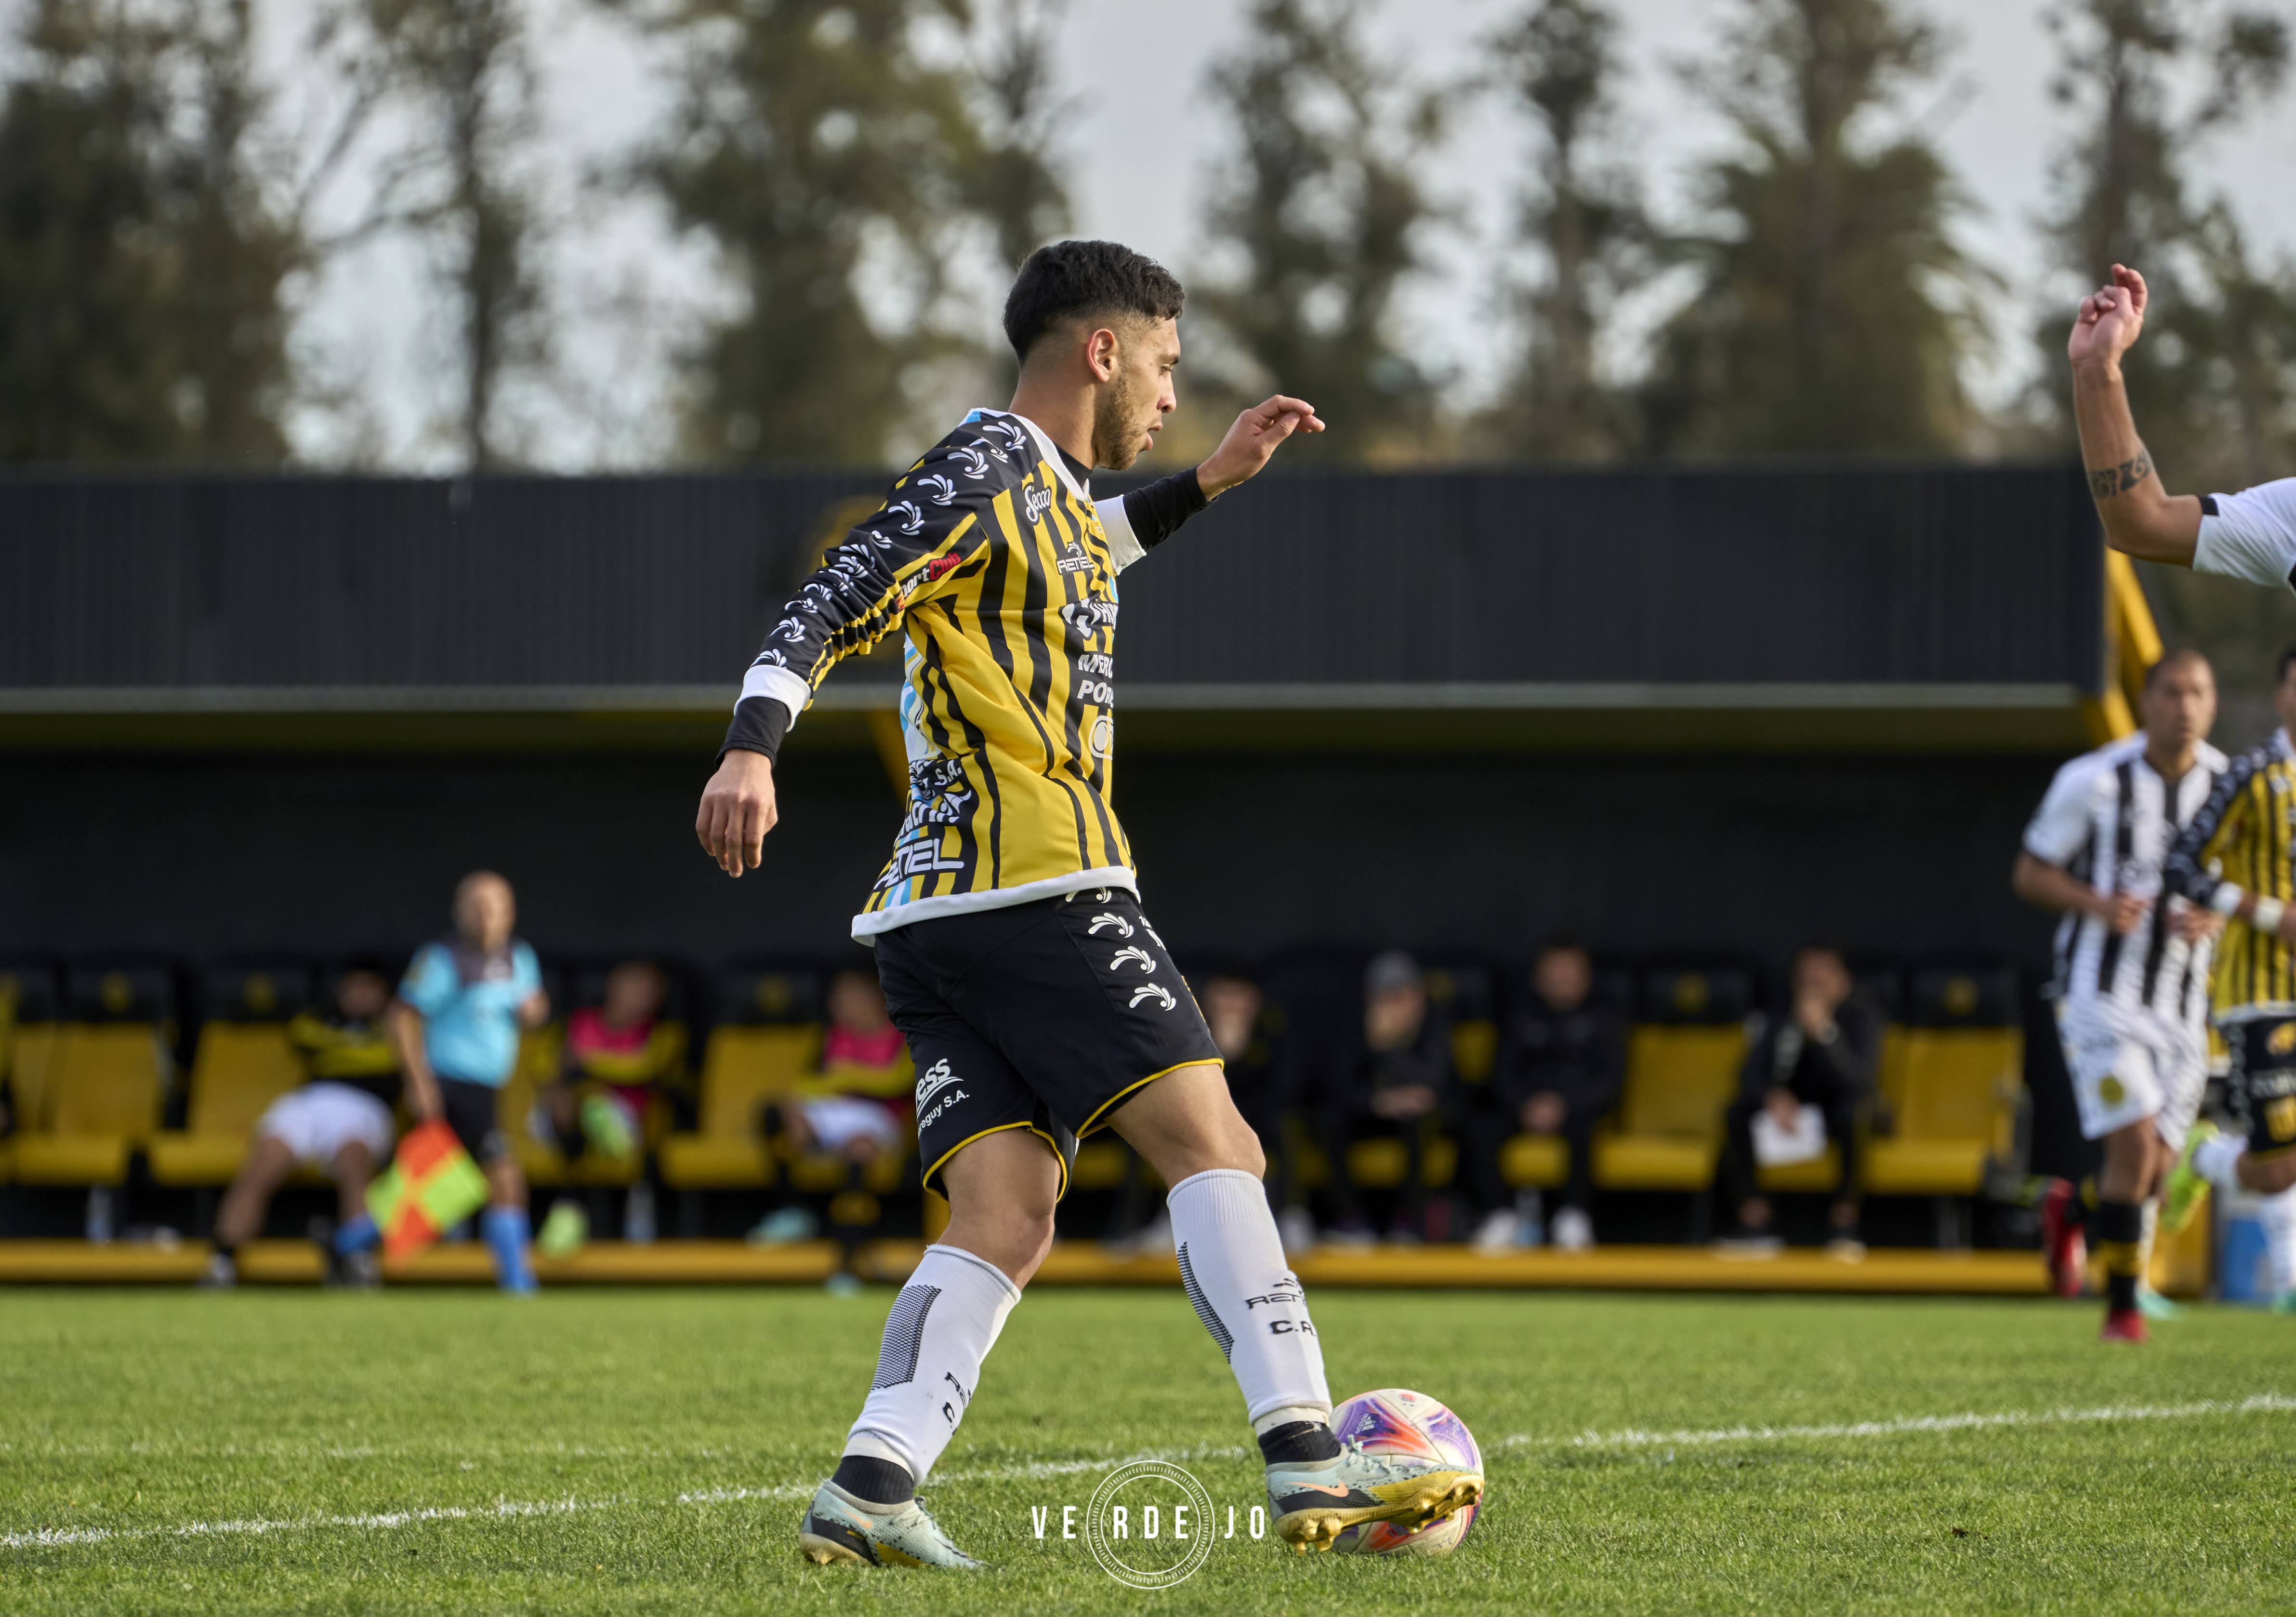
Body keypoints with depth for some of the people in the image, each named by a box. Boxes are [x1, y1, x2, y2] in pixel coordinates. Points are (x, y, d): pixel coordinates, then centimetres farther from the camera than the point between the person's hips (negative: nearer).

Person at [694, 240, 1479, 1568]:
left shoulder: (1049, 491, 24)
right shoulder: (989, 467, -5)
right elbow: (829, 609, -14)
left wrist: (1209, 482, 43)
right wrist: (752, 748, -28)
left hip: (936, 914, 10)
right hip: (1038, 891, -10)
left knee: (1006, 1223, -3)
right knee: (1213, 1147, -11)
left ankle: (872, 1487, -19)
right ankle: (1309, 1462, -18)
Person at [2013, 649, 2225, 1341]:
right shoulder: (2094, 781, -9)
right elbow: (2030, 874, -1)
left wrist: (2215, 919, -9)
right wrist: (2101, 905, -19)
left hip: (2182, 1003, 4)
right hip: (2101, 992, -4)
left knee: (2155, 1172, 3)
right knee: (2136, 1145, -18)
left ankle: (2070, 1213, 37)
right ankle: (2123, 1304, -2)